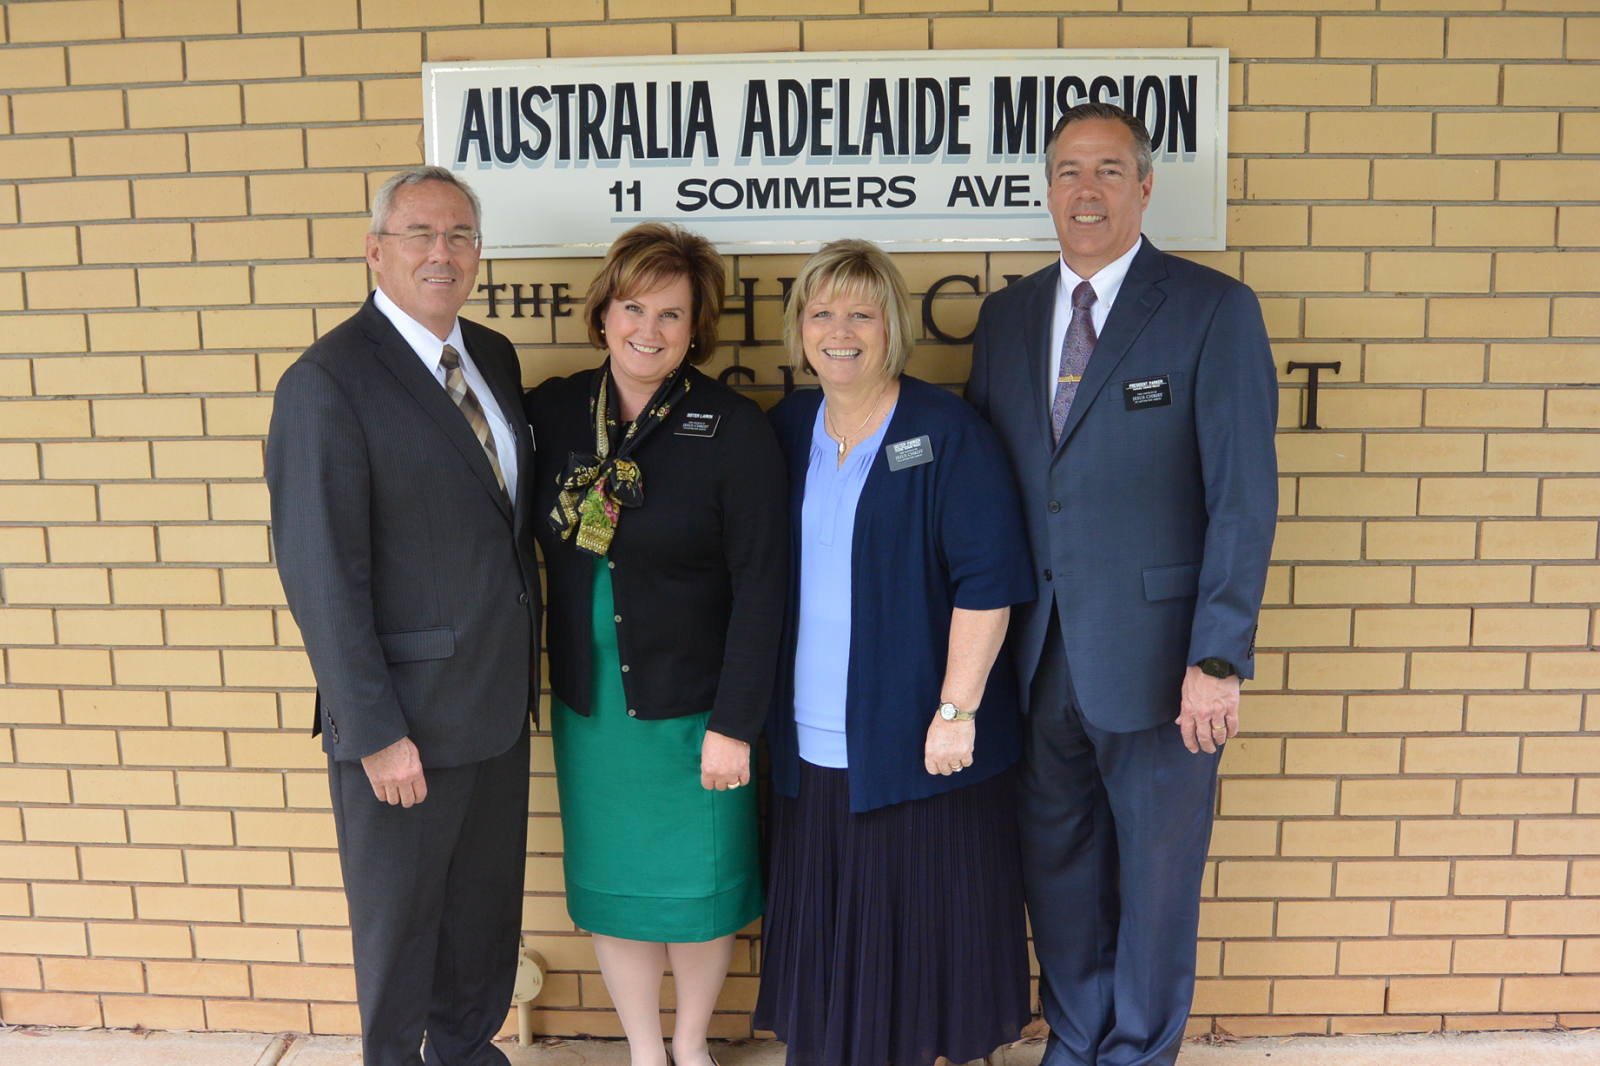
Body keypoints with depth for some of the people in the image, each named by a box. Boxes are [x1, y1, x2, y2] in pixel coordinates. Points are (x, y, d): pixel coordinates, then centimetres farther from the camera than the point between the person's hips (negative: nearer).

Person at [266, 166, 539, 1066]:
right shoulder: (327, 382, -17)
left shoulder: (493, 356, 6)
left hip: (499, 697, 7)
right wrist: (375, 730, -18)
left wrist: (527, 661, 8)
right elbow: (321, 575, -18)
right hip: (406, 717, -7)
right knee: (399, 913, 15)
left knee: (487, 899, 22)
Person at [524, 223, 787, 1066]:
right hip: (588, 705, 3)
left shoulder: (733, 429, -12)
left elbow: (760, 586, -13)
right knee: (610, 884, 15)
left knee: (698, 885, 13)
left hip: (690, 704, -3)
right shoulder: (552, 411, -1)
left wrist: (734, 724, -14)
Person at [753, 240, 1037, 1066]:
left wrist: (957, 709, -16)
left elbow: (986, 581, -12)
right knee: (827, 927, 14)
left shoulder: (946, 433, -8)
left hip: (919, 743, -4)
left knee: (923, 920, 8)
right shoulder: (787, 429, 8)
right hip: (811, 743, 5)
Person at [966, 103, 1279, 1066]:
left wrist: (1218, 660, -16)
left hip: (1154, 653, -4)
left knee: (1157, 870, 13)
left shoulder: (1214, 310, -7)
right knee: (1056, 864, 18)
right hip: (1036, 652, 4)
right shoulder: (1007, 315, 8)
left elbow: (1245, 499, -11)